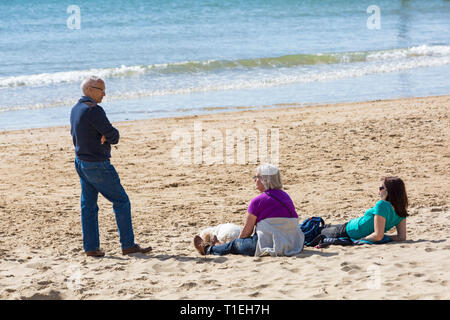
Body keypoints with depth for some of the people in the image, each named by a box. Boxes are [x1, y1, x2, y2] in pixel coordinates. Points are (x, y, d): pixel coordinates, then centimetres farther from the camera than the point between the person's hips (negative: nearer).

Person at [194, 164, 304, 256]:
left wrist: (239, 240, 18)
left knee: (234, 245, 17)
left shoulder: (258, 201, -11)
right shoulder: (286, 196, 11)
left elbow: (247, 230, -3)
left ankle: (208, 249, 40)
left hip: (269, 246, -7)